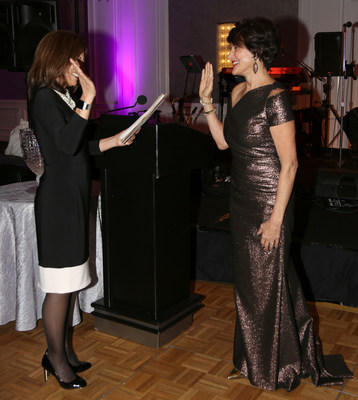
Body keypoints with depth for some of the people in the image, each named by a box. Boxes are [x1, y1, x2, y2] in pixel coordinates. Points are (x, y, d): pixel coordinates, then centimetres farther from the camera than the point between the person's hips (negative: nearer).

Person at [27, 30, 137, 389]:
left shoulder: (62, 98, 15)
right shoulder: (45, 98, -13)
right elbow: (66, 144, -28)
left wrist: (114, 141, 14)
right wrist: (87, 101, -30)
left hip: (73, 197, 10)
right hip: (58, 199, -10)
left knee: (70, 282, 15)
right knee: (59, 285, 0)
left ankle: (63, 349, 28)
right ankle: (56, 359, 15)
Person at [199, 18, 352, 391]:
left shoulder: (275, 97, -18)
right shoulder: (238, 92, 8)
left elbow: (289, 163, -19)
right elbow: (223, 141, 13)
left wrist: (276, 218, -20)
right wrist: (206, 101, 6)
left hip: (268, 202, -8)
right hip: (242, 199, 8)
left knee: (266, 284, 6)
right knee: (247, 280, 18)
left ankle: (276, 370, 29)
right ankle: (252, 361, 38)